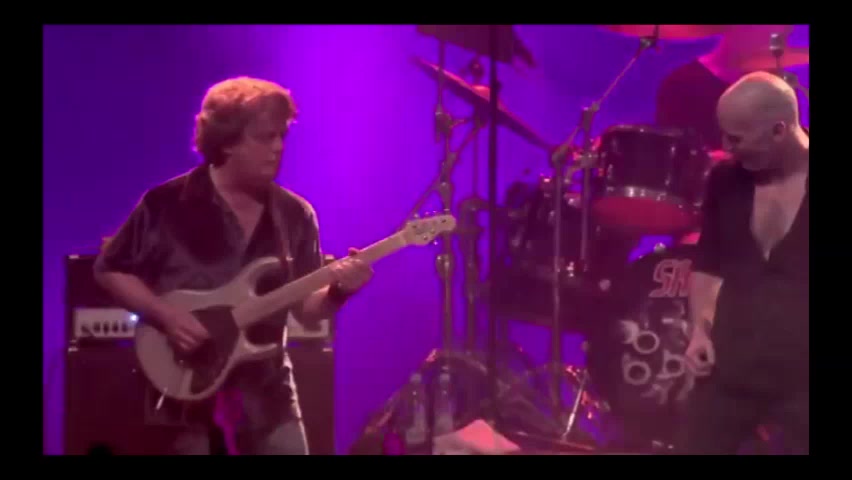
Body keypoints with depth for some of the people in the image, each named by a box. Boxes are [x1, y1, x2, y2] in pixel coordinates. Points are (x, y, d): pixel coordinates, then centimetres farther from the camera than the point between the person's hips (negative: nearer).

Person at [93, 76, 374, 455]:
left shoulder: (294, 214, 6)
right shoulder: (167, 204, -6)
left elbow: (306, 309, 7)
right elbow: (109, 270, 0)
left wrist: (338, 291, -14)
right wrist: (165, 315, -14)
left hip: (264, 389, 4)